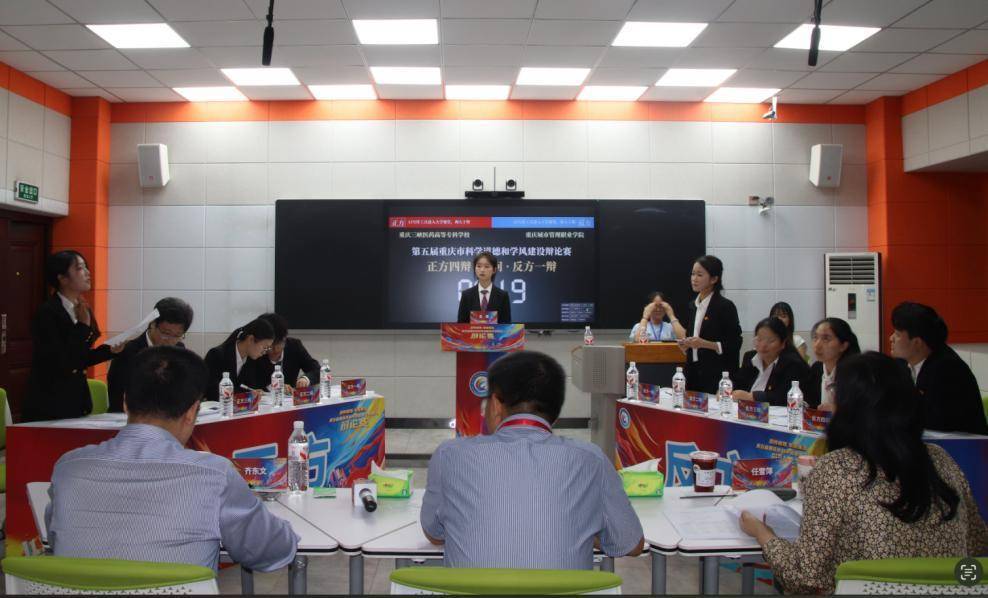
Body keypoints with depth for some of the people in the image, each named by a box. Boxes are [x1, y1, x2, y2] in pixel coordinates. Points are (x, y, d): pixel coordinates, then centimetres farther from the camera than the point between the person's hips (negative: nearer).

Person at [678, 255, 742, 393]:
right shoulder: (693, 306, 12)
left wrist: (705, 344, -19)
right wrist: (686, 345, 2)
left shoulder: (725, 306, -9)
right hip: (693, 371, 6)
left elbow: (734, 344, -10)